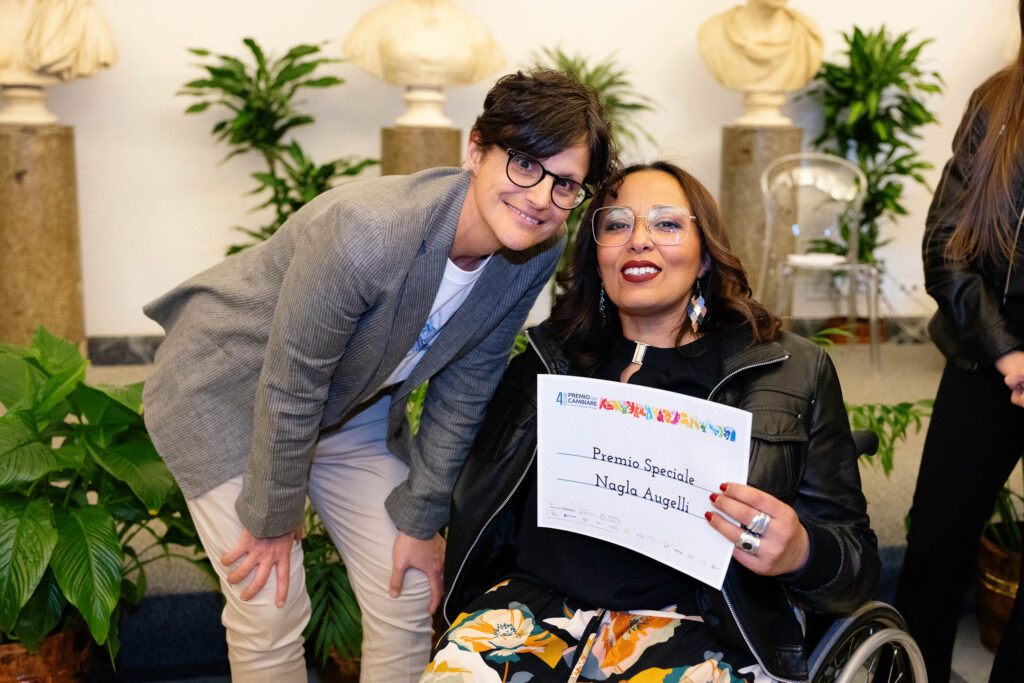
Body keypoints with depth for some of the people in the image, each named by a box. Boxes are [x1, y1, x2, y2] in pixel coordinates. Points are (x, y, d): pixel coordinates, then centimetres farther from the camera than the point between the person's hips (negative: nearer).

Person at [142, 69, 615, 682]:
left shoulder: (537, 254, -17)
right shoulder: (368, 233, -38)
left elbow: (465, 388, -6)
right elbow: (289, 386, -27)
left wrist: (420, 518, -1)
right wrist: (273, 520, -13)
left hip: (354, 408, 6)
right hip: (227, 390, -5)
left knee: (408, 592, 6)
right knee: (272, 612, -7)